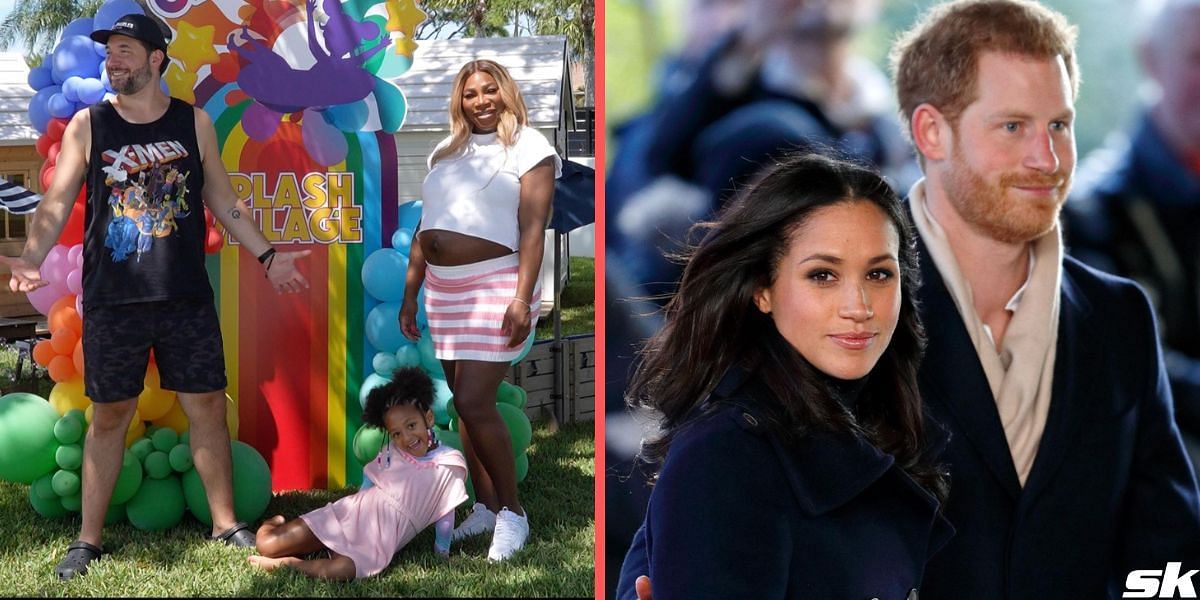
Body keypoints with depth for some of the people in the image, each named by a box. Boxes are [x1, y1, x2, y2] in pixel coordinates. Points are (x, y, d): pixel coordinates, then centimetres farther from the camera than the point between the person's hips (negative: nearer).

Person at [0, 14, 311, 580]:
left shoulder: (194, 123, 4)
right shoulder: (87, 125, 1)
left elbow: (224, 203, 11)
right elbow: (57, 203, -3)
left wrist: (267, 256, 6)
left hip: (185, 297, 1)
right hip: (112, 300, -1)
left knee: (207, 406, 4)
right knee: (110, 414, 4)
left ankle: (226, 522, 17)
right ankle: (88, 539, 14)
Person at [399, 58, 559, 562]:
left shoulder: (528, 147, -2)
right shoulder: (445, 154, 17)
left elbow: (533, 229, -11)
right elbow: (425, 229, 19)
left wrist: (523, 298, -19)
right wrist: (410, 294, 15)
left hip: (494, 285, -6)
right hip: (444, 289, 7)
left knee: (474, 403, -14)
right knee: (465, 403, 8)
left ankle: (512, 513, -2)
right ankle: (486, 507, 17)